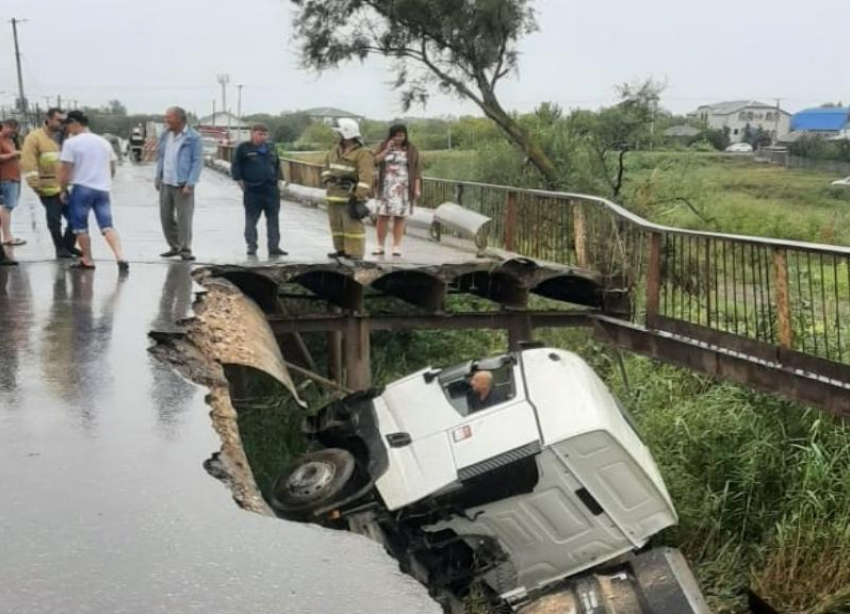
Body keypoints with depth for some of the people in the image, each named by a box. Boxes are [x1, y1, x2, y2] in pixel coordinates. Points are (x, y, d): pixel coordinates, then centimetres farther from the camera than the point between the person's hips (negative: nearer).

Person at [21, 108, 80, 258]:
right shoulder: (35, 137, -6)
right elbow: (28, 162, -12)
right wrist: (35, 183, -17)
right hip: (49, 187, -5)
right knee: (55, 220, 4)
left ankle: (68, 245, 22)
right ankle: (60, 248, 16)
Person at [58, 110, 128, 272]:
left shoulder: (71, 142, -6)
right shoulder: (104, 142, 12)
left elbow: (66, 170, -9)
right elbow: (112, 169, 17)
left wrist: (63, 190, 2)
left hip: (82, 188, -5)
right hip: (103, 189, 5)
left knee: (80, 227, 10)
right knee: (108, 227, 1)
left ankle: (87, 260, 16)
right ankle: (121, 258, -15)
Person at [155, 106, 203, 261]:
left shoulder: (193, 138, -7)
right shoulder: (166, 136, 12)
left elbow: (198, 162, -10)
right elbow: (160, 156, 19)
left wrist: (190, 184, -16)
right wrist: (158, 177, 11)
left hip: (182, 185, -6)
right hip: (165, 183, 6)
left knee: (184, 218, -5)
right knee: (166, 216, 10)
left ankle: (185, 249, 3)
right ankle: (174, 246, 22)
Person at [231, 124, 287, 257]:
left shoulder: (271, 148, 13)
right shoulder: (244, 148, -2)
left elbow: (277, 165, 23)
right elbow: (236, 168, -1)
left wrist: (276, 180, 14)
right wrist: (241, 183, -7)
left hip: (271, 190, 4)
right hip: (252, 191, -4)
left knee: (273, 219, 5)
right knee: (251, 219, 0)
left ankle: (274, 246, 9)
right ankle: (251, 246, 5)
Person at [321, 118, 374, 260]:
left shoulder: (362, 153, -13)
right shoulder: (335, 151, 13)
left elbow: (366, 175, -21)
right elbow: (327, 165, 29)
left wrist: (360, 195, -27)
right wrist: (327, 180, 18)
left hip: (350, 196, -8)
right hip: (334, 194, 8)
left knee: (352, 224, -8)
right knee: (336, 223, 13)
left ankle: (354, 252, -5)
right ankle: (341, 249, 23)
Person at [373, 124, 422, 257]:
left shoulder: (412, 150, 5)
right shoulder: (384, 146, 10)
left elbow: (417, 170, 3)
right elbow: (375, 161, -2)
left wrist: (417, 188, -3)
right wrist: (387, 150, -10)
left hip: (403, 189, -1)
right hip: (386, 188, 1)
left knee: (399, 217, -3)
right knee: (382, 216, -2)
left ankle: (396, 247, 0)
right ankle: (380, 246, 4)